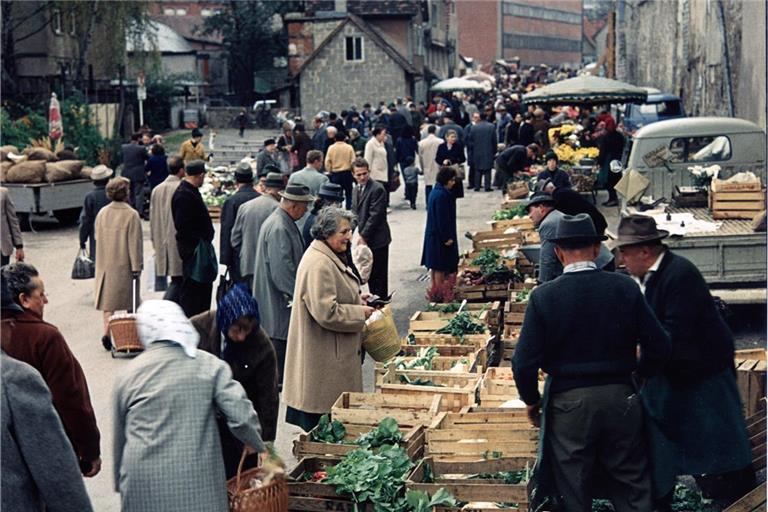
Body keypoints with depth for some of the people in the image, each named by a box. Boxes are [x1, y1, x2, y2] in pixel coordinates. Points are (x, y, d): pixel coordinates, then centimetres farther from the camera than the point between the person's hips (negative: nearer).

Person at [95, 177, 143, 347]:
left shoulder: (102, 213, 3)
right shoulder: (131, 215, -14)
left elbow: (98, 238, 11)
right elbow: (134, 243, -15)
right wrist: (136, 266, -10)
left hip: (105, 264, 5)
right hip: (124, 265, -4)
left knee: (108, 298, 9)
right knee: (129, 300, 9)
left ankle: (107, 331, -5)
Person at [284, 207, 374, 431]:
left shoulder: (330, 258, 12)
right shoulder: (319, 265, -23)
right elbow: (327, 313, -27)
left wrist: (357, 299, 13)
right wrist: (360, 313, -15)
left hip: (333, 352, 11)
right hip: (323, 359, -11)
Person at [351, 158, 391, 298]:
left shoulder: (377, 189, -15)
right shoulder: (357, 189, 13)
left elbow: (375, 216, -18)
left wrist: (363, 237, -16)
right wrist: (357, 235, 3)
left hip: (377, 240, -8)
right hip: (364, 240, 8)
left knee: (378, 276, -2)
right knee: (370, 275, 13)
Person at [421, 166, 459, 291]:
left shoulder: (435, 192, 9)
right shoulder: (442, 195, -21)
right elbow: (442, 218, -22)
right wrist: (446, 237, -18)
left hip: (432, 235, 10)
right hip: (440, 236, -10)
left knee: (435, 266, 16)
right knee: (441, 267, -2)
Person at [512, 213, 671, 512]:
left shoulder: (543, 296, -10)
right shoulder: (624, 287, -6)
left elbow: (524, 362, -11)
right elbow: (659, 346, -3)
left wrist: (531, 400, 7)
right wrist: (639, 375, 16)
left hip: (567, 402, -1)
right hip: (621, 398, 1)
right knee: (632, 487, 15)